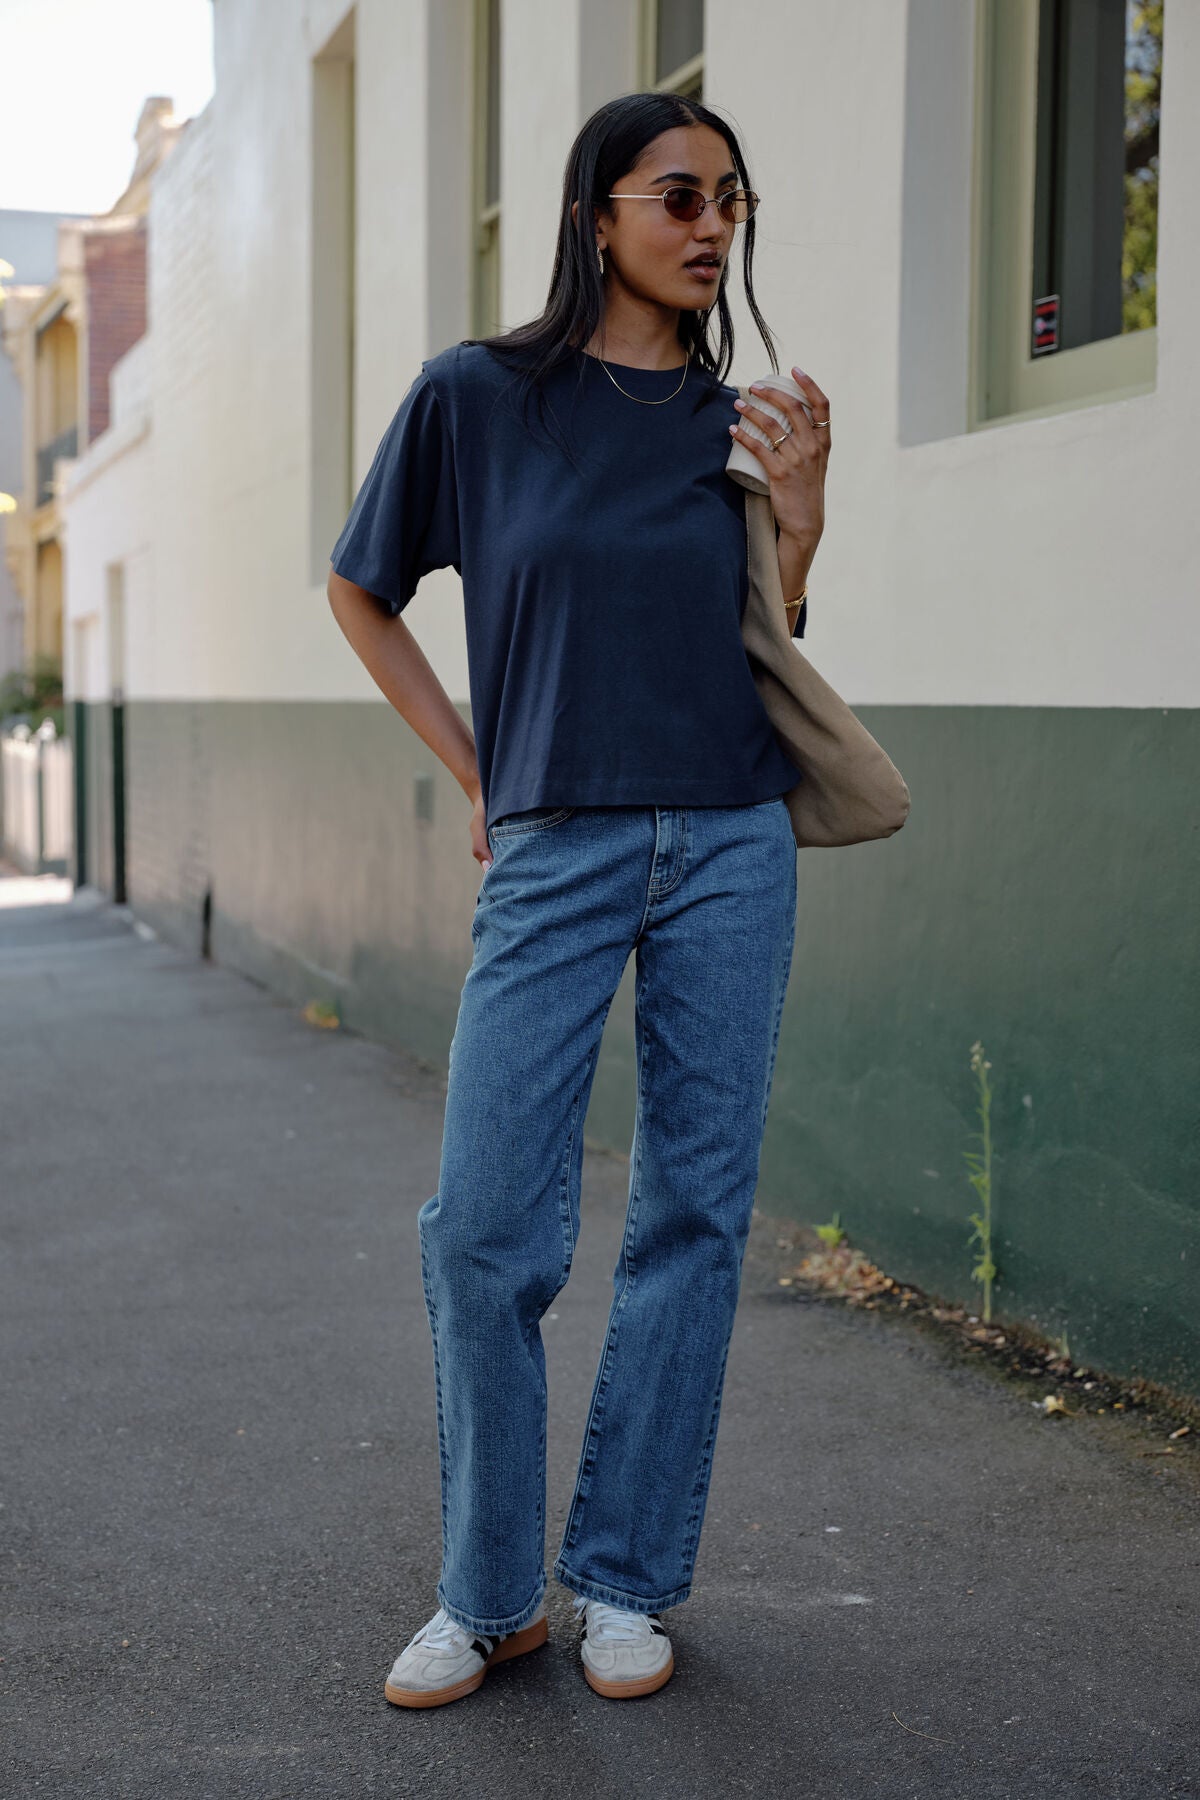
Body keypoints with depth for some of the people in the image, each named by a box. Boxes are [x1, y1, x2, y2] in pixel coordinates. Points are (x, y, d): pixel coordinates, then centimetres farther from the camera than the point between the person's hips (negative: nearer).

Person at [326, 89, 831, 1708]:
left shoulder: (738, 419, 8)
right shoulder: (478, 395, 0)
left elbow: (765, 650, 13)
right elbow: (359, 592, 11)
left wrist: (800, 512, -3)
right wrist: (476, 774, 6)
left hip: (731, 847, 3)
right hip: (556, 852, -2)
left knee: (695, 1212, 5)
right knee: (485, 1233, -4)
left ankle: (627, 1580, 19)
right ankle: (491, 1593, 15)